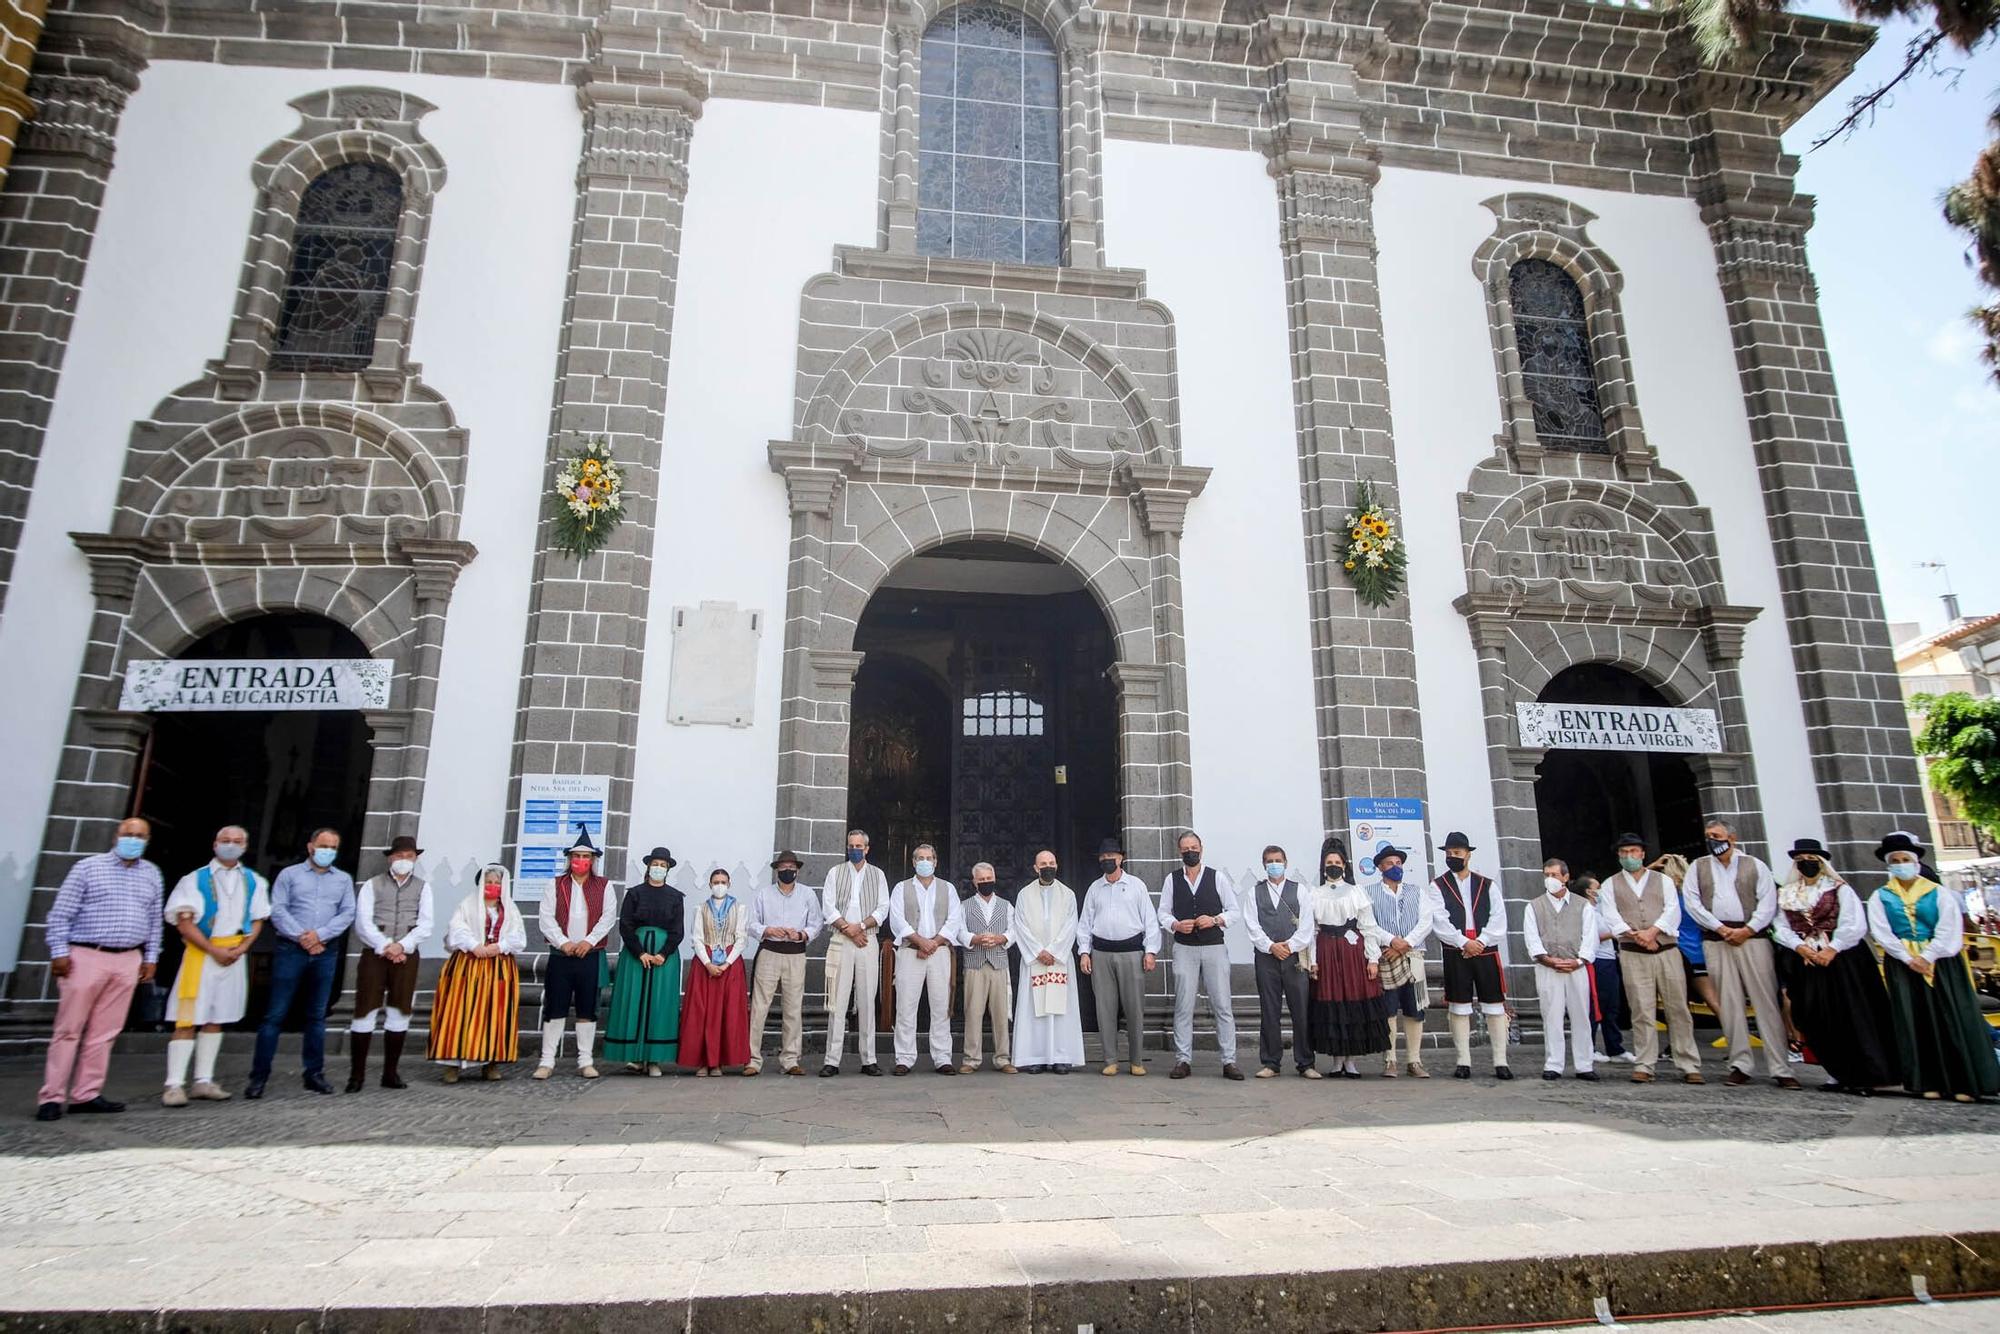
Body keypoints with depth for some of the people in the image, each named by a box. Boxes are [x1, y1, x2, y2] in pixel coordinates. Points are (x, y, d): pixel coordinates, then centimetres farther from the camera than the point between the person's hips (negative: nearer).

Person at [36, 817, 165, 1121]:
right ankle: (52, 1097, 6)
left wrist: (151, 957, 12)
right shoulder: (88, 868, 0)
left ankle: (86, 1094, 12)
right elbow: (61, 912, -1)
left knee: (104, 1033, 6)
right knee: (69, 1030, -1)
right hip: (86, 957, -4)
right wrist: (59, 952, -7)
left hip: (128, 961, 4)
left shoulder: (152, 874, 13)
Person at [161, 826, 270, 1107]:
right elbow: (184, 923, -7)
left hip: (234, 955, 4)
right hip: (201, 952, -4)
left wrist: (241, 948, -5)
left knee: (215, 1020, 9)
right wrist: (214, 950, -14)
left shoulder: (253, 882, 10)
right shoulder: (196, 879, -2)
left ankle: (203, 1082, 15)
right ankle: (174, 1085, -3)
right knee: (188, 1021, -7)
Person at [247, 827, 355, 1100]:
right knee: (275, 1014, -3)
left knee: (317, 1015, 8)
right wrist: (301, 936, -13)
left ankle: (314, 1074, 14)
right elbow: (277, 911, -3)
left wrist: (320, 934, -11)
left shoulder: (344, 879, 13)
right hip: (291, 951, -2)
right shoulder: (289, 874, 6)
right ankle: (259, 1076, 4)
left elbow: (347, 914, 4)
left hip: (326, 952, 2)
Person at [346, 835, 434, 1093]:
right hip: (374, 953, -2)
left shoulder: (422, 886, 10)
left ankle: (391, 1073, 12)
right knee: (366, 1012, -3)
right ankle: (357, 1075, 4)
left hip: (406, 955, 2)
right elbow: (363, 923, -3)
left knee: (399, 1013, 5)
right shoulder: (372, 885, 7)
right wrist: (385, 947, -12)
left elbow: (425, 926, 3)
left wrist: (401, 946, -11)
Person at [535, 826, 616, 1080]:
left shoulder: (604, 886, 8)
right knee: (555, 1008, 1)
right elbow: (546, 918, 0)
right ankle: (547, 1061, 8)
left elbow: (608, 917, -1)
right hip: (560, 955, 0)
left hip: (591, 955, 0)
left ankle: (586, 1062, 11)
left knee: (588, 1009, 4)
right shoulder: (555, 885, 9)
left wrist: (588, 941, -12)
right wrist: (563, 943, -12)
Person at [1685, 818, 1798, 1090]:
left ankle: (1779, 1069, 0)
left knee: (1766, 1001, -3)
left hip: (1752, 937, -1)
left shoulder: (1755, 866, 9)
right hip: (1715, 940, 1)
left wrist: (1747, 930, -10)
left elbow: (1768, 902, 0)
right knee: (1729, 1003, 1)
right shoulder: (1698, 867, 13)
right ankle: (1740, 1065, 5)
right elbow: (1691, 902, 4)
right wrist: (1720, 928, -6)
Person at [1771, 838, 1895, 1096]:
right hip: (1804, 964, 3)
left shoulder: (1840, 890, 4)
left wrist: (1832, 949, -14)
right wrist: (1800, 947, -12)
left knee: (1851, 1017, -6)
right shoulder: (1786, 894, 13)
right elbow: (1780, 928, 5)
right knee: (1817, 1022, 2)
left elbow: (1854, 925, -6)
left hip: (1841, 960, -3)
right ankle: (1841, 1075, 10)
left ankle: (1864, 1076, -1)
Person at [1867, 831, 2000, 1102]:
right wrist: (1909, 959, -14)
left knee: (1953, 1018, -3)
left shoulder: (1939, 893, 6)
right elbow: (1881, 932, -3)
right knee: (1916, 1022, -3)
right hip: (1902, 965, 0)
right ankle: (1930, 1082, 0)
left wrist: (1926, 957, -15)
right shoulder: (1880, 897, 7)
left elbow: (1948, 930, -4)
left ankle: (1964, 1082, 3)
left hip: (1941, 962, 0)